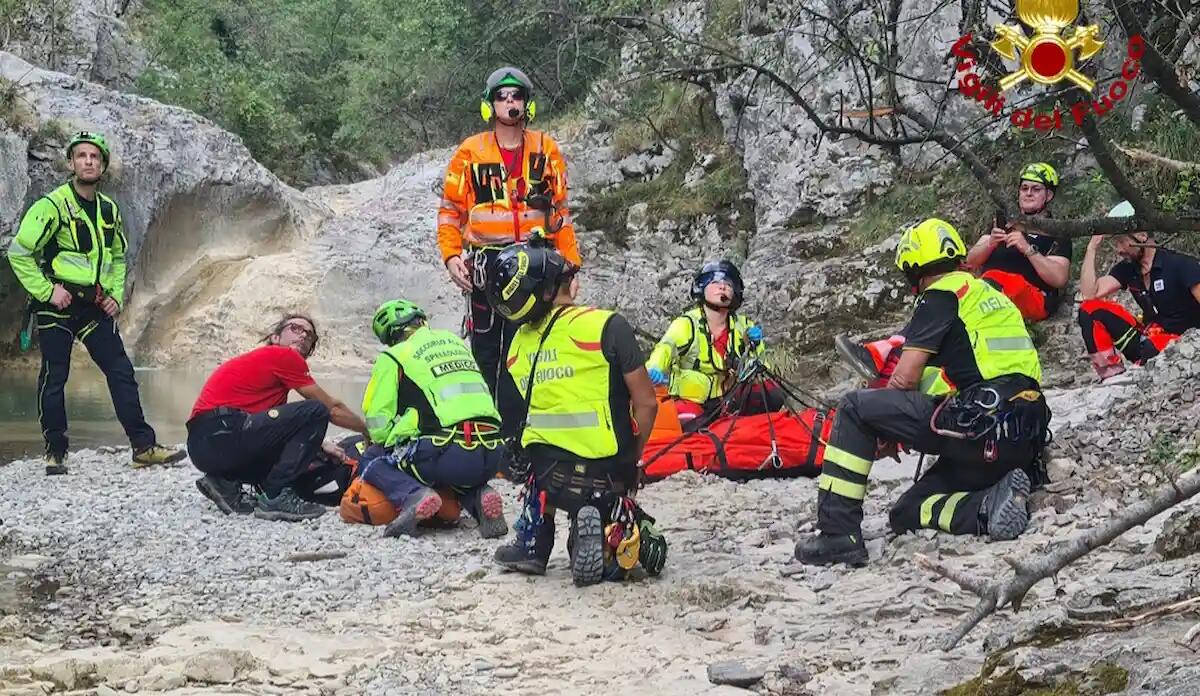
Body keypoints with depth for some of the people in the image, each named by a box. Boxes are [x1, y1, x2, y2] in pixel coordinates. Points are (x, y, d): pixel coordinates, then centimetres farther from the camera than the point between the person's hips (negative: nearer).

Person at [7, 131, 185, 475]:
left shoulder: (109, 210, 10)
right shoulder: (52, 205, -10)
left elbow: (117, 257, 24)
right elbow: (18, 252, -11)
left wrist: (116, 295, 10)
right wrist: (46, 291, -14)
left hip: (96, 306, 5)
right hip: (57, 306, -5)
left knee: (121, 372, 0)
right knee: (54, 379, 0)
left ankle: (144, 446, 2)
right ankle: (55, 453, 9)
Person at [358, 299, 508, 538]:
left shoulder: (394, 357, 7)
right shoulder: (456, 342, 25)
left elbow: (378, 426, 4)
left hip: (449, 453, -5)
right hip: (492, 455, 5)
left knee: (374, 468, 15)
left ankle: (413, 496, -13)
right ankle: (481, 495, 5)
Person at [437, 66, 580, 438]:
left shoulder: (546, 150, 8)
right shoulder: (470, 152, 5)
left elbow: (560, 210, 12)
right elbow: (450, 209, 8)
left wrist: (570, 263, 6)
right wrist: (451, 255, -6)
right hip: (486, 264, 0)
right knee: (485, 351, 3)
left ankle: (513, 431, -3)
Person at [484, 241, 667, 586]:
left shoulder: (517, 347, 2)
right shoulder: (606, 326, -12)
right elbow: (646, 404, -8)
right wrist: (630, 461, 7)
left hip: (550, 476, 3)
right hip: (605, 476, -3)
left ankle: (532, 544, 19)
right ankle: (620, 530, -6)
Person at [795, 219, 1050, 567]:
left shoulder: (942, 295, -1)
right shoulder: (990, 294, 25)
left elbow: (904, 378, -7)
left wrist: (885, 429, 13)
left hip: (978, 427, -9)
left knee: (854, 408, 0)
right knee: (906, 514, 18)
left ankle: (838, 534, -8)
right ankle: (993, 501, -5)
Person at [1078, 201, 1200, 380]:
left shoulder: (1180, 265, -12)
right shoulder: (1127, 268, 7)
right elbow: (1090, 293, -3)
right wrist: (1092, 247, -3)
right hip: (1149, 336, 7)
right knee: (1090, 308, -7)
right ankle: (1110, 371, -17)